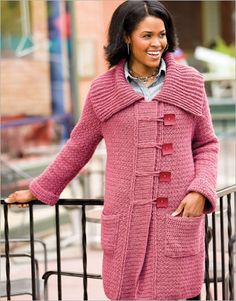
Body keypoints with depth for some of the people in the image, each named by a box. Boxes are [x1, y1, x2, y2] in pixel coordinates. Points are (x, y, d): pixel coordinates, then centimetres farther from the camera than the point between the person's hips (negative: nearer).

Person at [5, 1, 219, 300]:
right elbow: (78, 146, 16)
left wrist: (200, 190, -5)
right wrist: (38, 191, 21)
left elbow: (206, 145, 12)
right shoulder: (104, 90, 4)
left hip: (178, 216, 0)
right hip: (126, 218, 0)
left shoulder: (189, 83, 6)